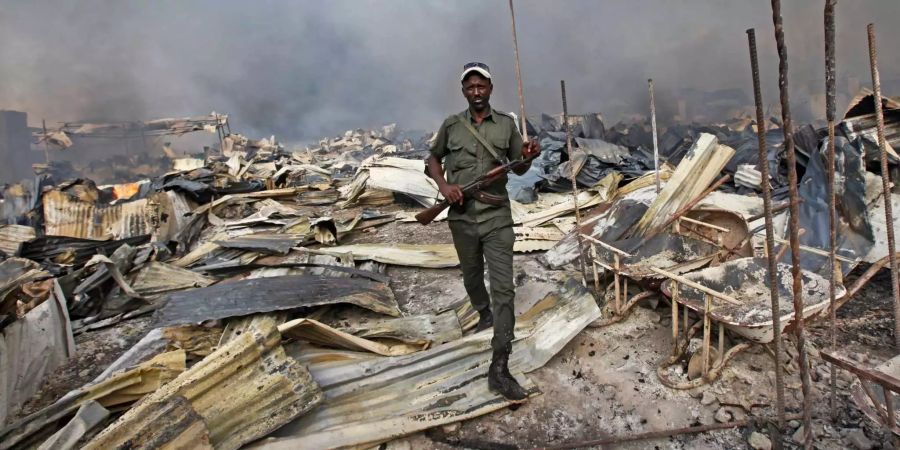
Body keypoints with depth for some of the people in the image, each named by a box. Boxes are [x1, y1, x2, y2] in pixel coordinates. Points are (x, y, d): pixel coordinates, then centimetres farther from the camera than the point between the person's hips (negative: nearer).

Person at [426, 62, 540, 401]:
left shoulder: (507, 124, 3)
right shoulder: (451, 126, 4)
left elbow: (519, 169, 9)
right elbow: (433, 160, 14)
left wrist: (528, 156, -14)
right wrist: (443, 185, -6)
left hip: (497, 215, -1)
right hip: (462, 216, 2)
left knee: (503, 288, -9)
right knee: (472, 277, 19)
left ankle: (499, 369, -8)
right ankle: (484, 314, 52)